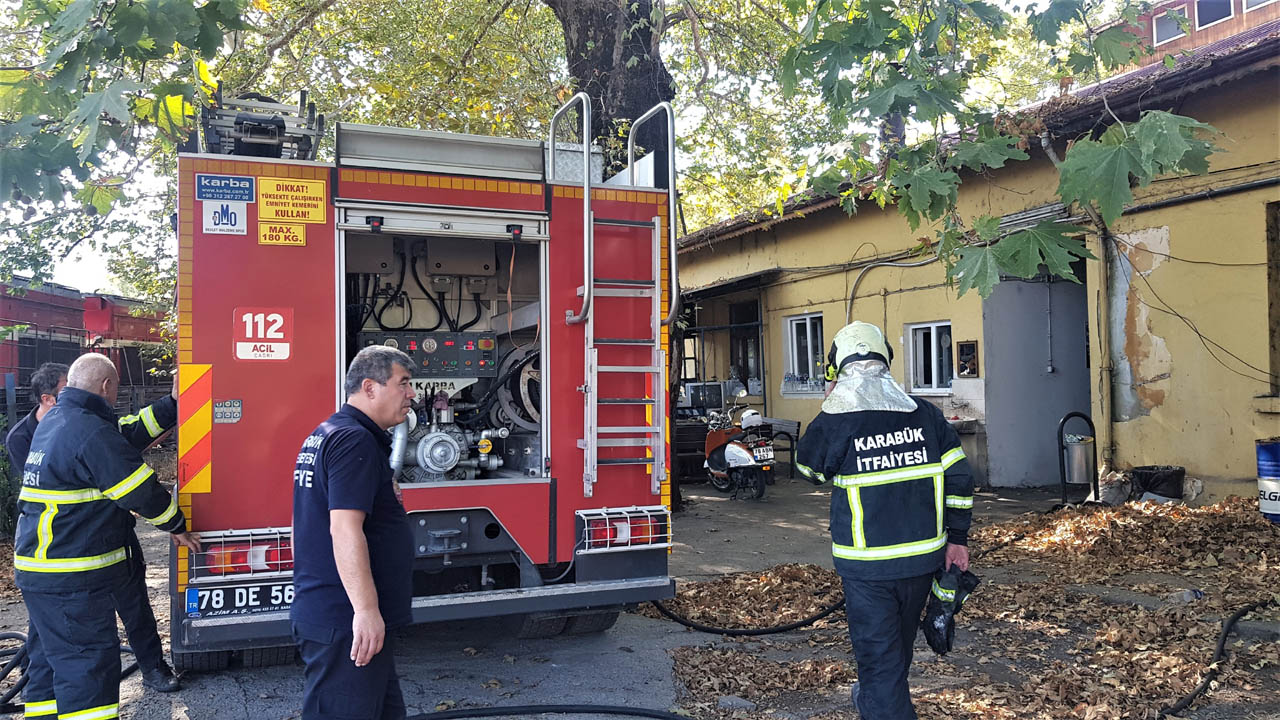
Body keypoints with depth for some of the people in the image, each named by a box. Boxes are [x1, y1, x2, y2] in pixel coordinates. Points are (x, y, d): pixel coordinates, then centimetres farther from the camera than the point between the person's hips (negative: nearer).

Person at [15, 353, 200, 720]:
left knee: (50, 658, 20)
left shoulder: (53, 420, 12)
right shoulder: (92, 432, -19)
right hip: (71, 580, -10)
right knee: (88, 664, -5)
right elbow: (141, 491, -14)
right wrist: (177, 526, 0)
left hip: (37, 567, 10)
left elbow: (124, 433, 20)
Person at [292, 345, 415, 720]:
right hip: (346, 622, -11)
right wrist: (366, 610, -26)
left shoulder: (324, 434, 16)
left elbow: (309, 528, 24)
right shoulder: (355, 440, -17)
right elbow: (345, 529, -26)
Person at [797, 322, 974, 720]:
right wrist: (958, 537, 11)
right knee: (899, 642, 27)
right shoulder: (926, 415, -2)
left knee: (879, 654, 5)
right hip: (924, 557, 6)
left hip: (868, 566, -5)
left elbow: (808, 467, 4)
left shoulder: (835, 423, -15)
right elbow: (958, 478, 2)